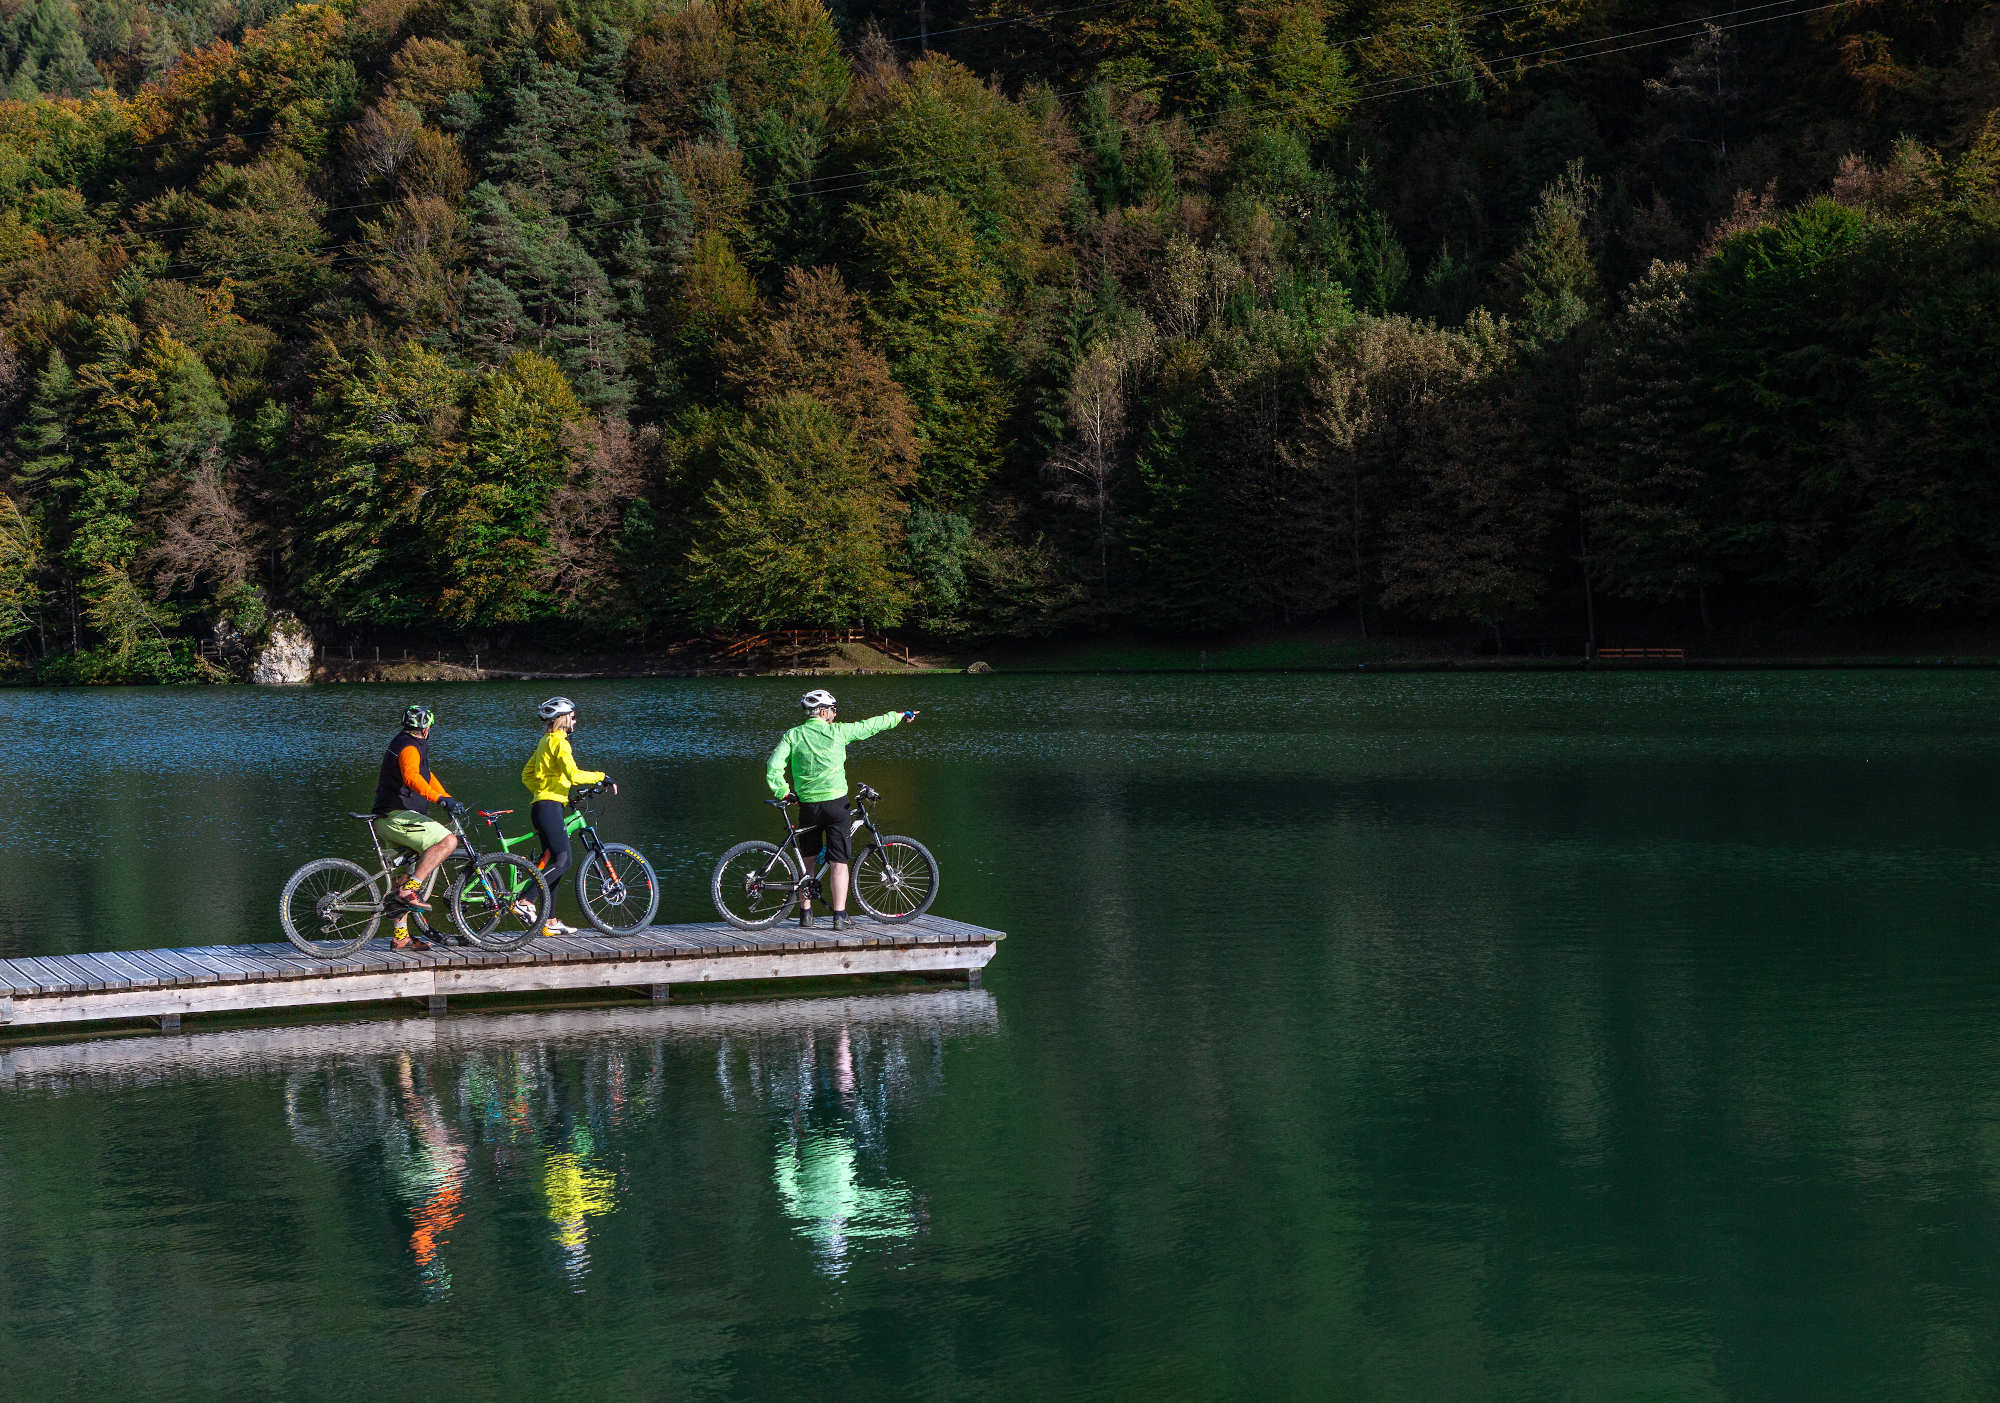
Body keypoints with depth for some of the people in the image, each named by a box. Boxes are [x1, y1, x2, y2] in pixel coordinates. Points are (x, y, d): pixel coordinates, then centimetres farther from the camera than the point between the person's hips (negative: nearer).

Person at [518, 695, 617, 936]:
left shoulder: (546, 741, 20)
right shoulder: (558, 742, -10)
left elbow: (527, 775, 26)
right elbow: (574, 775, -23)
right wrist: (602, 777, -14)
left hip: (541, 805, 10)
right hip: (549, 807, -10)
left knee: (553, 863, 9)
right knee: (562, 861, -13)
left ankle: (550, 922, 9)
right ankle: (524, 901, -19)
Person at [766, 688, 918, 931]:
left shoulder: (792, 735, 1)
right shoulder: (837, 731, -2)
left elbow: (774, 766, -10)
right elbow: (870, 726, 10)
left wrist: (782, 792, 1)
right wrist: (900, 716, 24)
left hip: (807, 805, 2)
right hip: (836, 802, -2)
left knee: (808, 859, 16)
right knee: (838, 863, 0)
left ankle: (805, 912, 17)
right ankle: (839, 915, -6)